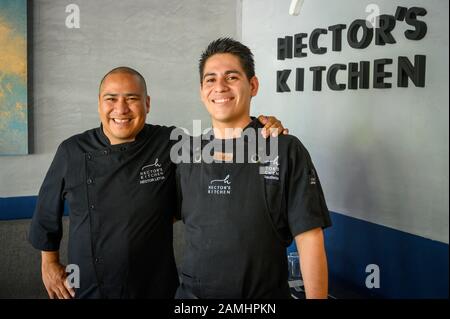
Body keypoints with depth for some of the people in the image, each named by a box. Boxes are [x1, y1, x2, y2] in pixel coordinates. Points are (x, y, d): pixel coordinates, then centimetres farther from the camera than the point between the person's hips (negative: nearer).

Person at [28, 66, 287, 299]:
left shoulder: (172, 145, -10)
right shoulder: (72, 152, -4)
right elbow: (48, 211, 8)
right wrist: (49, 263, 12)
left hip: (156, 289, -1)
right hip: (86, 290, 1)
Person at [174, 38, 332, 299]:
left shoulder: (287, 151, -11)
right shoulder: (187, 154, 0)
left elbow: (309, 239, -12)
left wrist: (316, 296, -14)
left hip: (265, 294, -2)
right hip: (191, 292, 3)